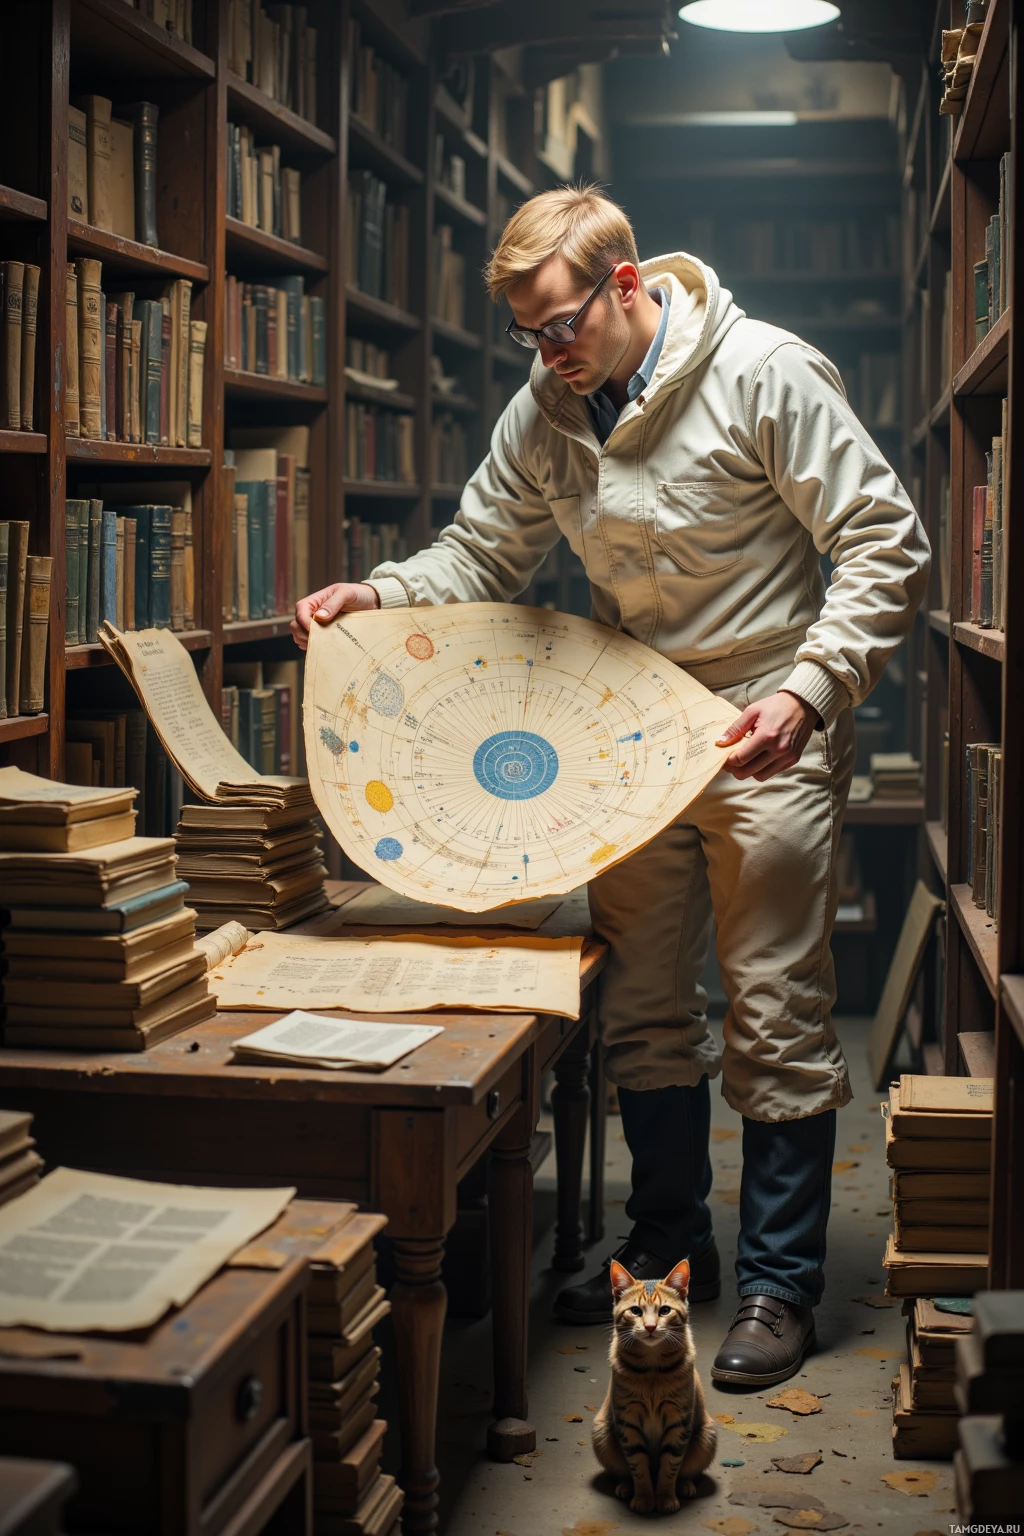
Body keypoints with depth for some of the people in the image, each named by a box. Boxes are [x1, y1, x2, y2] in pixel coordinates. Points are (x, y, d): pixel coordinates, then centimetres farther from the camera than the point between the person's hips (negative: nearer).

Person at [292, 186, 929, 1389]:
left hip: (767, 732, -6)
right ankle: (669, 1245, 29)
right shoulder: (543, 412, 1)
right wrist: (378, 594, -9)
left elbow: (885, 548, -14)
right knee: (641, 1007, 12)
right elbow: (482, 554, 11)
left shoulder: (765, 374, -16)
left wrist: (806, 693, -26)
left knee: (775, 1016, -2)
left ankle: (781, 1279, 12)